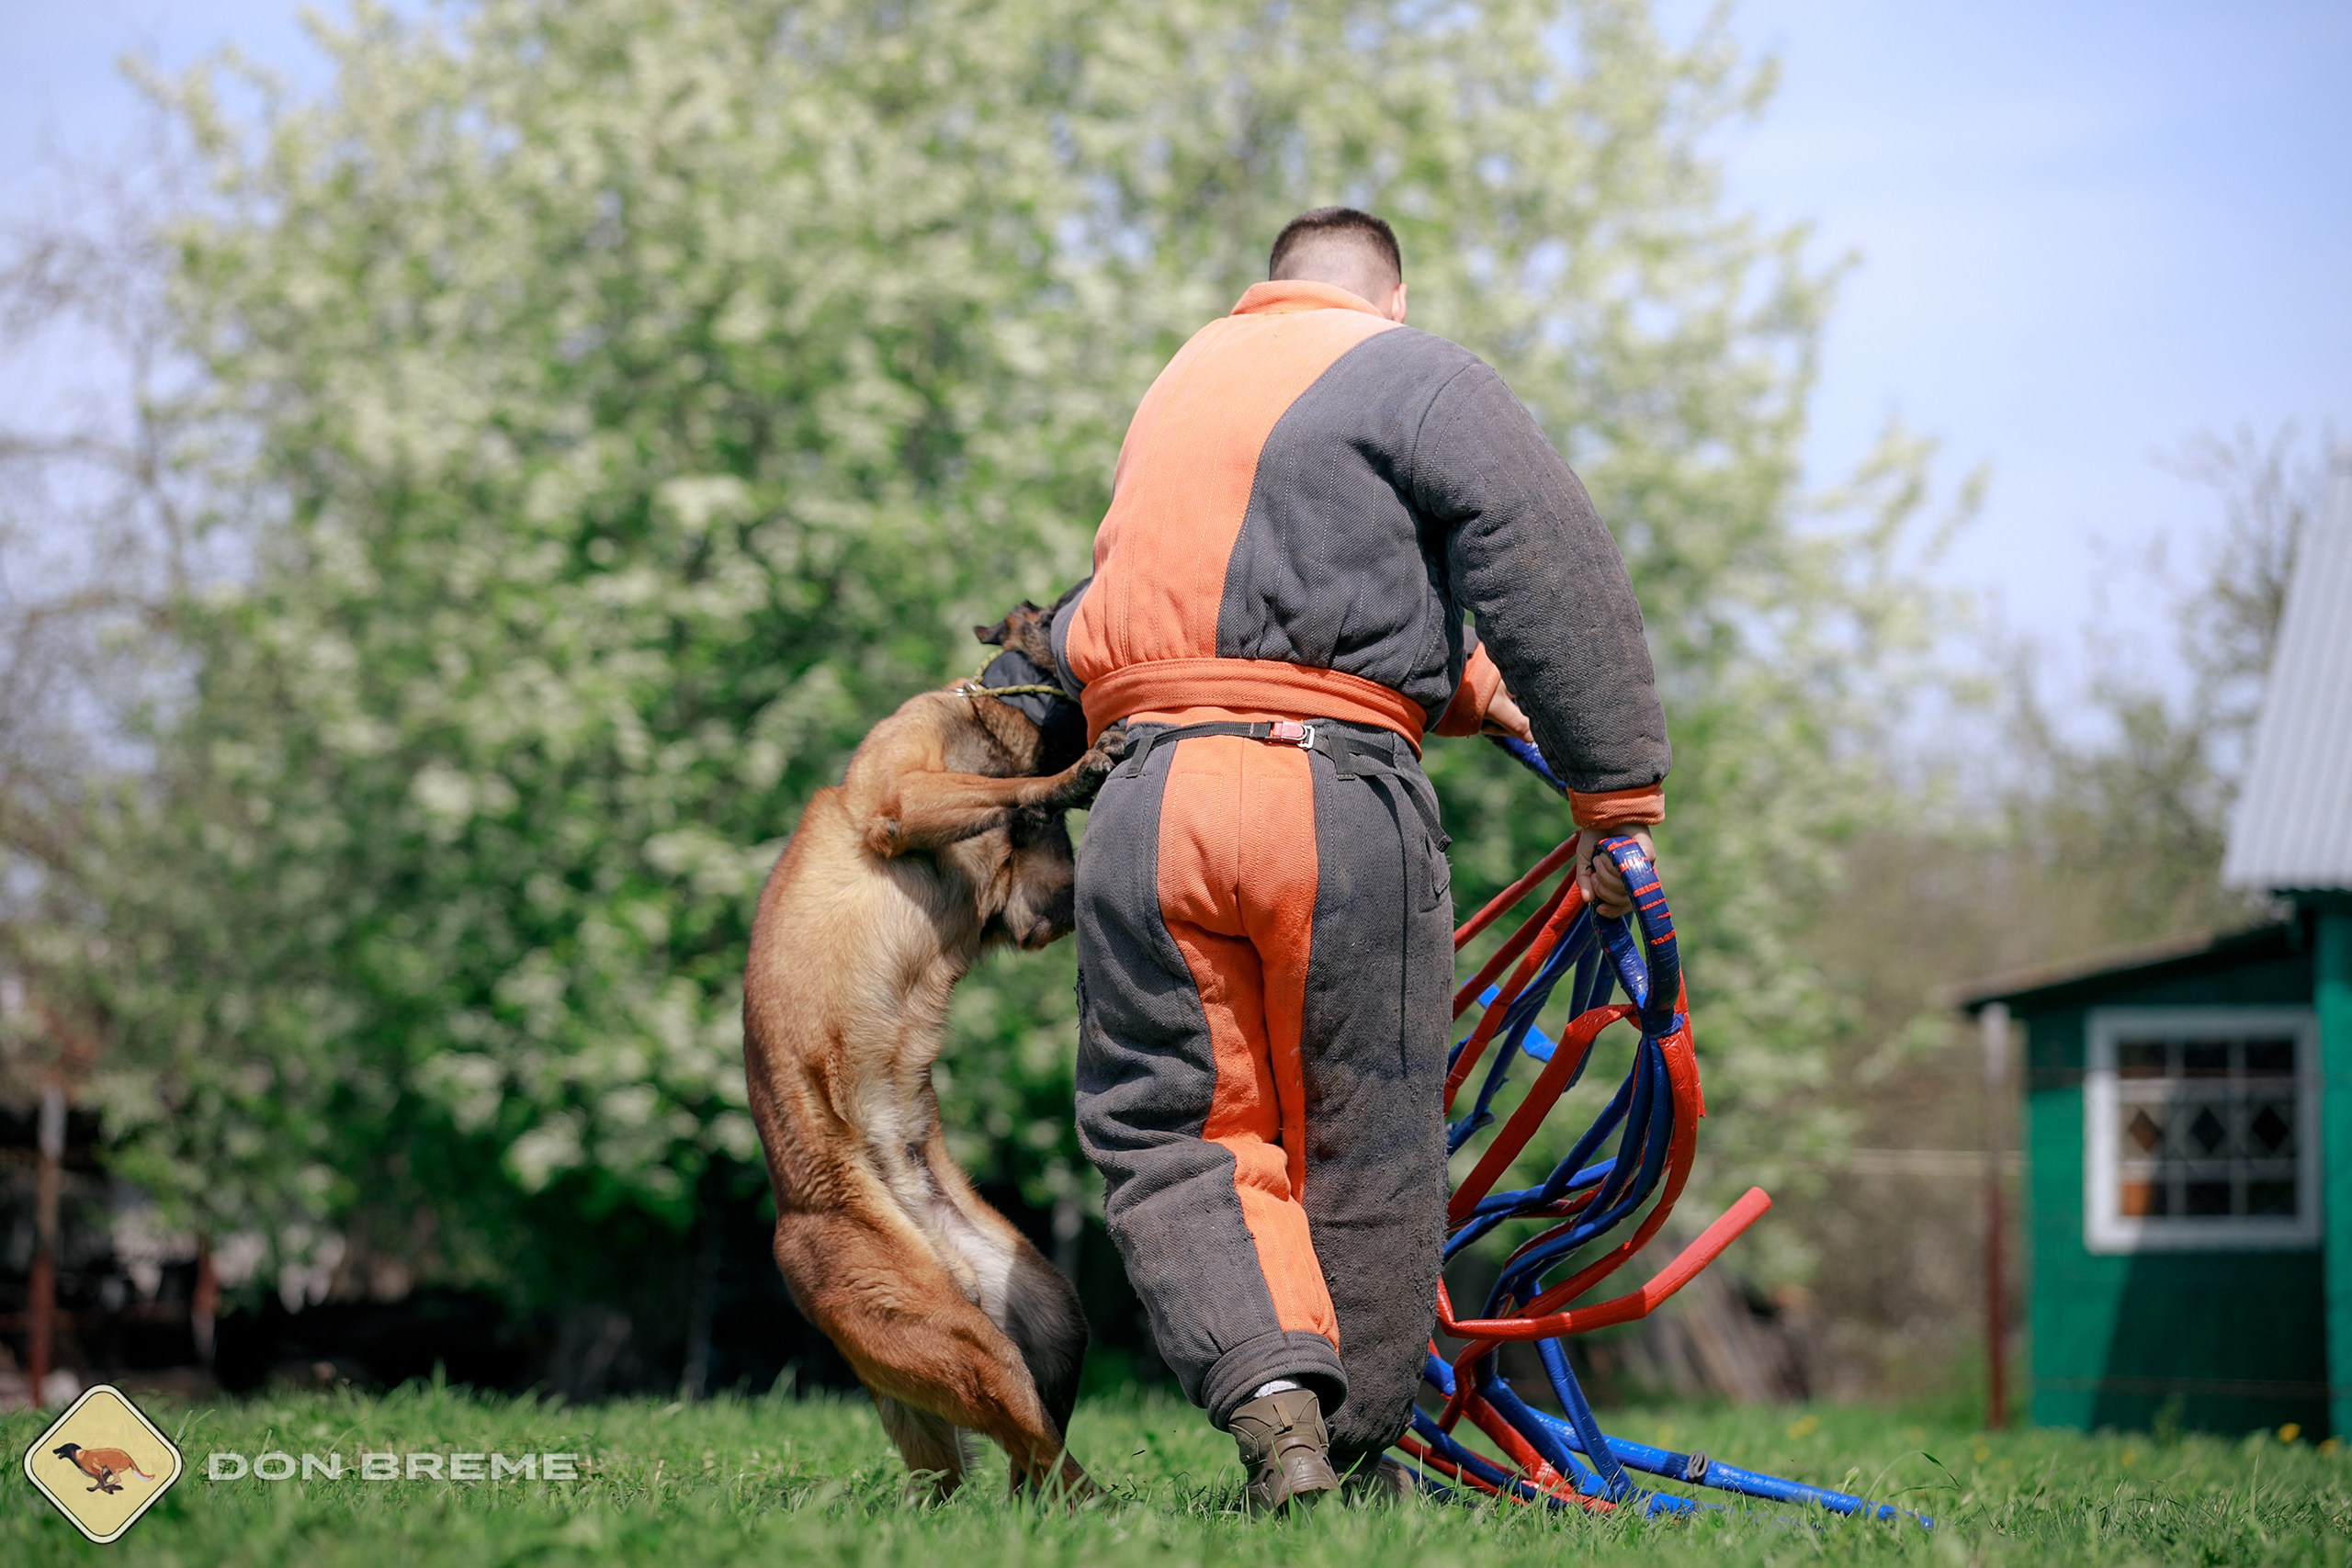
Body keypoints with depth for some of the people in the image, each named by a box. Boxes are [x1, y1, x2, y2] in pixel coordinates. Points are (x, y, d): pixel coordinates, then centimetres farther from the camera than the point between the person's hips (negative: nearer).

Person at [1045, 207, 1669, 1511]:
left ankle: (1270, 1398, -12)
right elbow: (1559, 582, -4)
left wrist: (1461, 686, 34)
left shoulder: (1178, 386, 27)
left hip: (1146, 799, 4)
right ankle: (1356, 1450, 15)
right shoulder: (1415, 378, 5)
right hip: (1337, 793, -4)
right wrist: (1617, 797, -3)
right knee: (1363, 1147, 8)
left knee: (1172, 1130, 9)